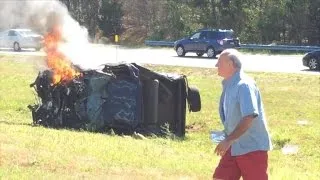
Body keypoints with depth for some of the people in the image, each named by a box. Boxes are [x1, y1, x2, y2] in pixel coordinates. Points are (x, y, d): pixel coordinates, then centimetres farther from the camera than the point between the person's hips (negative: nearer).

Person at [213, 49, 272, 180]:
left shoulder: (244, 85, -19)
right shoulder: (229, 85, 10)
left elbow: (249, 117, -29)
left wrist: (229, 140, -28)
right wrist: (227, 138, 14)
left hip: (252, 148, -9)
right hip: (235, 147, 9)